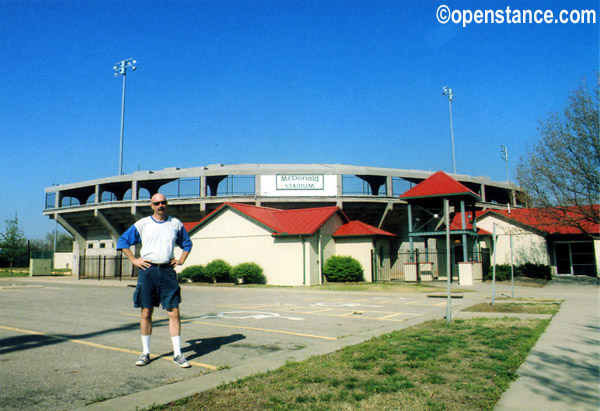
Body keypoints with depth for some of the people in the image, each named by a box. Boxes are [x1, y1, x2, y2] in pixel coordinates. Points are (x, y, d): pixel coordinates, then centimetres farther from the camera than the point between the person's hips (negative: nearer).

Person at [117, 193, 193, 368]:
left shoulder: (176, 224, 11)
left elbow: (187, 243, 24)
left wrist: (181, 260, 11)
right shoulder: (142, 224, 7)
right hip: (147, 271, 0)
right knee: (146, 313, 3)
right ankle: (145, 352, 17)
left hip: (167, 271, 1)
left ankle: (177, 354, 4)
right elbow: (123, 241, 13)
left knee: (174, 312, -3)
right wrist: (133, 260, 4)